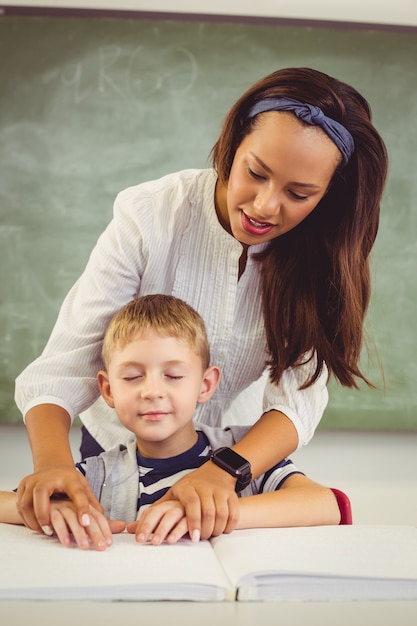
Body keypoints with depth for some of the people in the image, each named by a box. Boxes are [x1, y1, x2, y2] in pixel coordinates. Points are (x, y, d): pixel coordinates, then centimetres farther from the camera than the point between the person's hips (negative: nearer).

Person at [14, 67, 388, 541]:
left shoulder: (324, 251, -16)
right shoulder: (149, 216, -22)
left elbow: (300, 398, -24)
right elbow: (64, 365, -24)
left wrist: (223, 473, -43)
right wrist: (53, 461, -44)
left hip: (246, 454, 1)